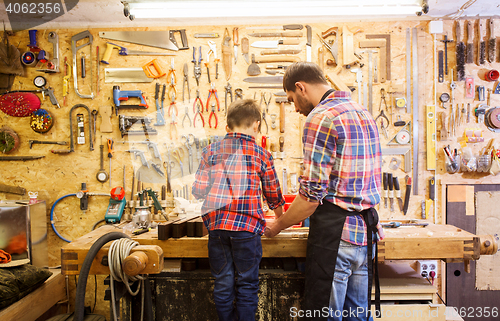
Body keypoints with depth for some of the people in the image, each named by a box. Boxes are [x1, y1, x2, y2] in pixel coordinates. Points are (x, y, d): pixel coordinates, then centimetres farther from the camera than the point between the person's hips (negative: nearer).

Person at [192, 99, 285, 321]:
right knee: (247, 285, 10)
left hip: (216, 227, 3)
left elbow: (198, 189, 2)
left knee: (223, 284, 13)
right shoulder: (261, 155, 1)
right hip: (247, 227, -2)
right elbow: (272, 192, 10)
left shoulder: (211, 151, 7)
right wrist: (279, 215, 29)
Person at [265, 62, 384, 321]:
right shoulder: (364, 113, 15)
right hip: (366, 231, 9)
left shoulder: (320, 118, -13)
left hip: (334, 233, -9)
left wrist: (277, 226, -2)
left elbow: (312, 195, -17)